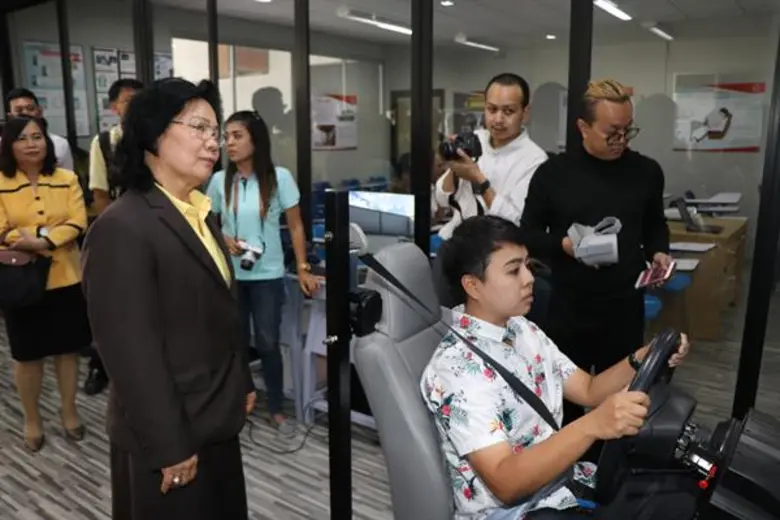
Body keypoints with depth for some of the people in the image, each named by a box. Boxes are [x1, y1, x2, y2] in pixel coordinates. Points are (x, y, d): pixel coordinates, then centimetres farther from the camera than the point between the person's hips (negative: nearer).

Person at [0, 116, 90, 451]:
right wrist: (52, 230, -18)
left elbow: (78, 223, -9)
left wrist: (41, 241, -23)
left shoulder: (67, 179, 0)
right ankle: (31, 419, 29)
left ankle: (69, 410, 30)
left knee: (67, 348, 12)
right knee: (27, 354, 11)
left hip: (65, 278, 2)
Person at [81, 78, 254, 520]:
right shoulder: (122, 228, -21)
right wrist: (168, 446, -18)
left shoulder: (201, 214, 7)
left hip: (216, 418, 8)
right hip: (169, 433, -8)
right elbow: (133, 353, -22)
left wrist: (243, 383, 16)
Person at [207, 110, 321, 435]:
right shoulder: (220, 181, -2)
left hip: (268, 275, -2)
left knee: (268, 343, 4)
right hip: (230, 274, 2)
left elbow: (296, 226, -3)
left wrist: (302, 268, -7)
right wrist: (224, 241, -13)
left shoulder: (279, 177, -8)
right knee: (237, 342, 12)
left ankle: (276, 410, 21)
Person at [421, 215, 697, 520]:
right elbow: (505, 482, -29)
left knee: (683, 491, -6)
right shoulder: (454, 369, -23)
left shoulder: (524, 331, 3)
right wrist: (593, 426, -40)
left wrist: (643, 359, -8)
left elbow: (588, 391, 9)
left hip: (564, 482, 8)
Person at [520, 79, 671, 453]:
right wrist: (563, 244, -18)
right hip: (568, 309, -1)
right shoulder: (552, 173, -6)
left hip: (625, 308, 2)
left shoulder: (647, 171, 2)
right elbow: (529, 233, 0)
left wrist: (657, 251, -3)